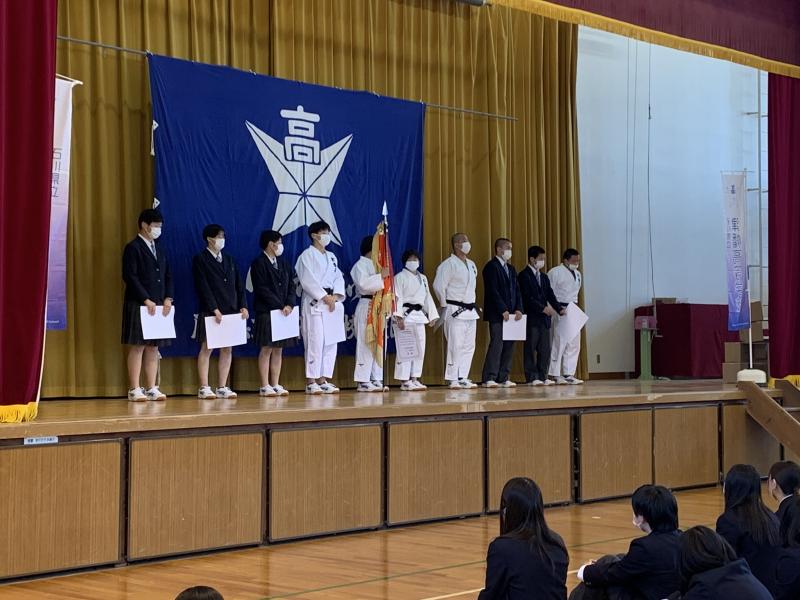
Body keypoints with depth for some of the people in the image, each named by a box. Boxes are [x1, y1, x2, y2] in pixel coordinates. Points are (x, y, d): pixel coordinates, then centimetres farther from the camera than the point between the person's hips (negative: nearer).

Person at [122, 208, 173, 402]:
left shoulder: (159, 249, 17)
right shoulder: (133, 248, -6)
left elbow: (168, 276, 18)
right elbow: (130, 277, -14)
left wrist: (168, 298, 2)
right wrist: (146, 300, -17)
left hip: (159, 306, 7)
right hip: (139, 305, -7)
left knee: (153, 348, 6)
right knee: (138, 347, -5)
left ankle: (152, 388, 9)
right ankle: (134, 390, -2)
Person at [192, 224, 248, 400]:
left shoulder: (229, 259, 16)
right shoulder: (200, 260, -1)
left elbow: (239, 285, 13)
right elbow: (203, 287, -9)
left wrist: (243, 306, 0)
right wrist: (214, 309, -16)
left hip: (231, 312, 6)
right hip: (210, 312, -6)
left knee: (227, 349, 4)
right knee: (206, 348, -3)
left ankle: (222, 387, 8)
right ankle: (204, 388, -2)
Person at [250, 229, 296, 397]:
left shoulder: (283, 263, 14)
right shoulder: (259, 263, -6)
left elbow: (291, 285, 9)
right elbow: (262, 289, -13)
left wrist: (289, 305, -7)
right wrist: (280, 306, -15)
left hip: (284, 311, 6)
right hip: (266, 312, -6)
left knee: (278, 349, 6)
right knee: (266, 349, -3)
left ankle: (276, 385, 10)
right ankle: (265, 386, 0)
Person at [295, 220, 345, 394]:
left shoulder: (331, 256, 19)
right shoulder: (307, 255, -4)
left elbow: (338, 277, 14)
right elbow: (308, 280, -12)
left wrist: (335, 296, -4)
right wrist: (325, 296, -14)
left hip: (331, 302, 8)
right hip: (314, 303, -8)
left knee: (330, 343, 5)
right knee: (315, 342, -11)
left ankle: (323, 380, 10)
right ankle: (311, 382, -7)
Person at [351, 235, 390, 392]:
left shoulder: (376, 264, 21)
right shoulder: (360, 265, -6)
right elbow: (363, 283, -22)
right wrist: (381, 276, -23)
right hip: (367, 307, -9)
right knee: (366, 344, -9)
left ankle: (376, 379, 14)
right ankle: (363, 381, -9)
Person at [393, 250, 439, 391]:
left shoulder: (422, 278, 18)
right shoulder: (400, 277, -4)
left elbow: (427, 297, 20)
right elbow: (397, 297, -12)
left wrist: (432, 315, 14)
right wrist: (399, 317, -20)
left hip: (419, 315, 8)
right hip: (405, 315, -8)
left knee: (420, 348, 8)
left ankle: (414, 378, 16)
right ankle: (404, 381, -6)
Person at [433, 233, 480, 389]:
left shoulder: (471, 265, 15)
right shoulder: (449, 264, -11)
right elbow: (438, 285, -16)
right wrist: (445, 304, -8)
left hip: (470, 311, 8)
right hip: (455, 311, -8)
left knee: (469, 346, 8)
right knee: (455, 345, -7)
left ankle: (463, 378, 15)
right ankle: (454, 380, -3)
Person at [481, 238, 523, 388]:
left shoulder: (511, 269, 20)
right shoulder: (491, 267, -6)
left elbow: (516, 291, 16)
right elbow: (493, 291, -13)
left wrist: (518, 309, 2)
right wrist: (503, 310, -16)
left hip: (510, 314, 8)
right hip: (497, 314, -8)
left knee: (509, 346, 5)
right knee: (496, 344, -11)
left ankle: (503, 378, 8)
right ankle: (489, 379, -10)